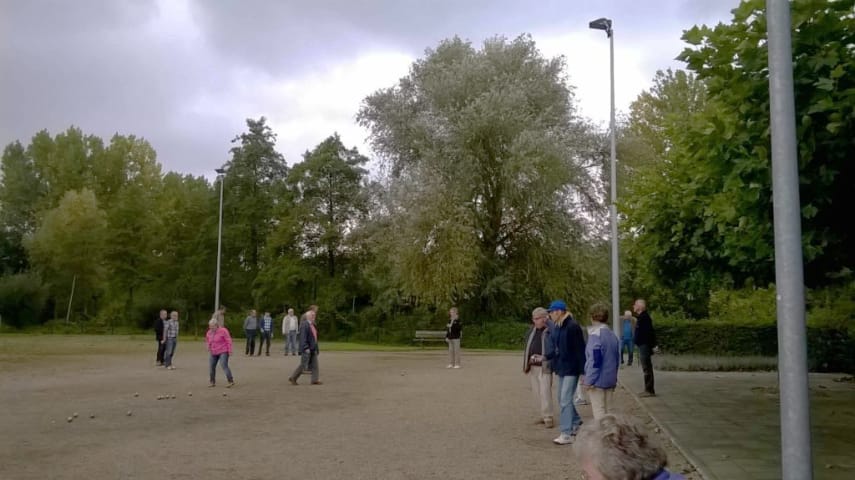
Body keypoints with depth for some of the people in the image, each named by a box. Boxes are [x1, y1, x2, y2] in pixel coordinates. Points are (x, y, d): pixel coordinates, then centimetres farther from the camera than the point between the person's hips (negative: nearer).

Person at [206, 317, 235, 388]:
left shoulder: (223, 331, -15)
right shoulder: (209, 332, 5)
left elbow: (229, 341, -14)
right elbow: (208, 339, 27)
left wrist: (229, 351, -15)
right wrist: (209, 346, 16)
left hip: (223, 352, -7)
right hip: (214, 353, 7)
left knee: (224, 366, -17)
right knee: (211, 366, 6)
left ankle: (231, 381, -14)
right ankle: (212, 382, 19)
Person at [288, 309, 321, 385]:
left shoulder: (313, 325, 14)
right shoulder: (304, 325, -15)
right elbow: (303, 338, -21)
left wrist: (317, 349, 20)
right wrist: (306, 348, -26)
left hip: (313, 349, 9)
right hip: (306, 349, -9)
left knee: (314, 365, 5)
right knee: (303, 365, -1)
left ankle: (315, 380, 8)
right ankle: (293, 378, 12)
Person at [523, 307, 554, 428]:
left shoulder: (550, 331, -10)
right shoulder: (532, 330, 11)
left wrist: (543, 358, -20)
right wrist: (526, 363, 11)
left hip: (544, 367, -7)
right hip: (532, 367, 7)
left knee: (545, 392, -9)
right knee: (537, 392, 11)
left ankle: (548, 417, -2)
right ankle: (542, 415, 21)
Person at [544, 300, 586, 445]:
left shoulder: (573, 327, -18)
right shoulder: (555, 327, 7)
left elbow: (580, 350, -18)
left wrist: (583, 370, -19)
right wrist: (545, 357, 1)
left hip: (571, 368, -9)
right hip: (561, 367, 9)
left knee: (565, 400, -9)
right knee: (562, 398, 18)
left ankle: (566, 434, -5)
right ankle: (577, 423, 36)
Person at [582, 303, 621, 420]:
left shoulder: (595, 334, -15)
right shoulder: (612, 334, 9)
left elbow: (594, 360, -19)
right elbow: (617, 358, 17)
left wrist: (588, 381, -14)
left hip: (598, 381, -7)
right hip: (610, 380, 7)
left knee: (598, 411, 1)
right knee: (606, 410, 15)